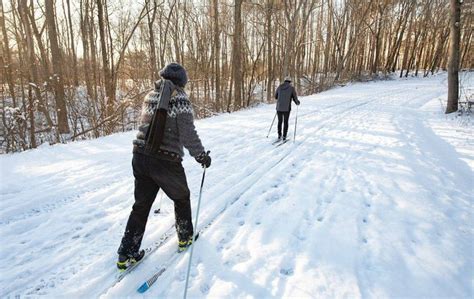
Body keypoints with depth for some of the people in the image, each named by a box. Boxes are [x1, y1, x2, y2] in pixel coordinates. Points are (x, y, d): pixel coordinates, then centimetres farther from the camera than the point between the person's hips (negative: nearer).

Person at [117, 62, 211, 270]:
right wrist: (201, 155, -3)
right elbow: (188, 134, -16)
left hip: (140, 157, 6)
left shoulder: (150, 96, 9)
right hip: (167, 162, -5)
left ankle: (126, 254, 22)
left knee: (141, 205, 16)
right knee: (181, 198, 20)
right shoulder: (179, 98, -11)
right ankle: (185, 237, 37)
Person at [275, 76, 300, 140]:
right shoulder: (292, 88, -2)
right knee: (285, 122, 10)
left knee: (280, 121, 17)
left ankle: (279, 136, 20)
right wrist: (297, 102, 21)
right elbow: (295, 98, -1)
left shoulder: (279, 87, 6)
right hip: (287, 108, -2)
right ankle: (284, 137, 9)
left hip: (279, 107, 3)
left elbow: (276, 96, 16)